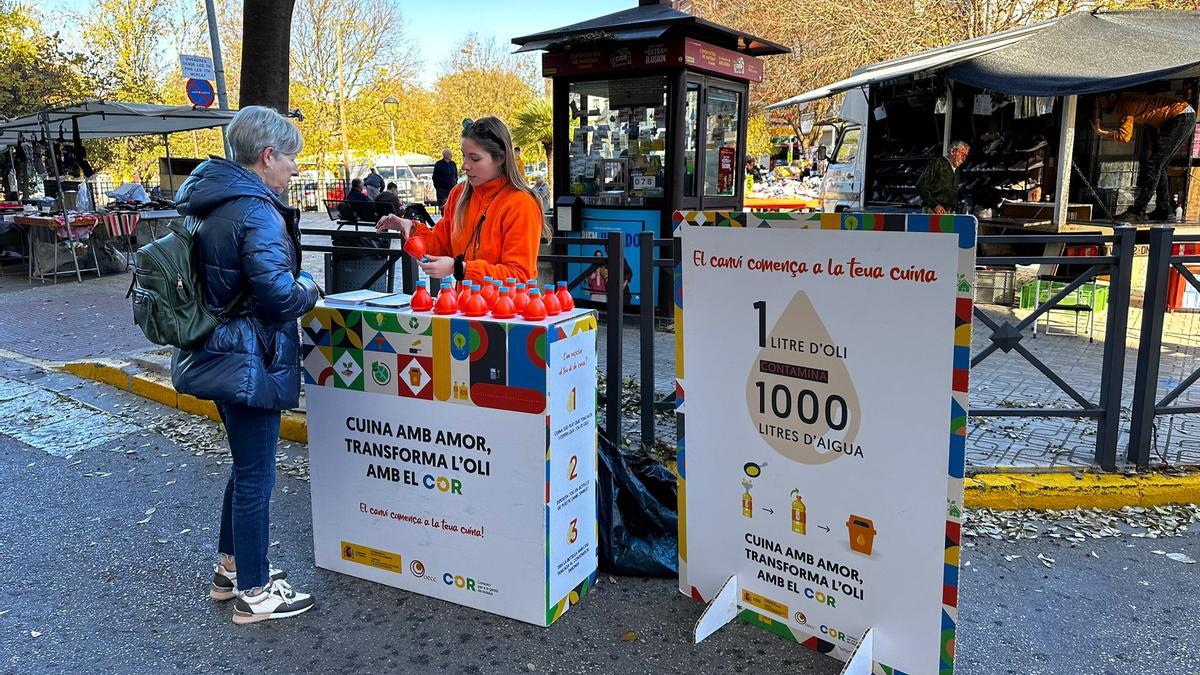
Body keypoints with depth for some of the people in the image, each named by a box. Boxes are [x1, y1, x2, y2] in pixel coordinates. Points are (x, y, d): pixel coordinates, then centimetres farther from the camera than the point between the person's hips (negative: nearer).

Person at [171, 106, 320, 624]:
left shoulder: (204, 202, 10)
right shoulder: (256, 211, -21)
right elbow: (278, 294, -27)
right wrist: (310, 291, -6)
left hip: (217, 353, 10)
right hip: (250, 360, -10)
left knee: (246, 465, 23)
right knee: (255, 475, 3)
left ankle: (230, 569, 36)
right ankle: (254, 593, 17)